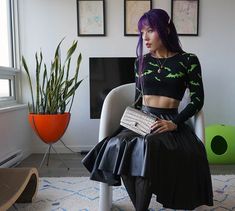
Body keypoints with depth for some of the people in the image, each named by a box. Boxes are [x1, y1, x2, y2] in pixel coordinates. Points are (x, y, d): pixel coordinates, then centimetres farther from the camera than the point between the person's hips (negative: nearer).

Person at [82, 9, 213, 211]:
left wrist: (175, 123, -14)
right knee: (119, 145, -30)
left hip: (169, 121, -3)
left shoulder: (188, 60, 1)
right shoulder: (141, 61, 13)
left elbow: (197, 99, -1)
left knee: (146, 146, -37)